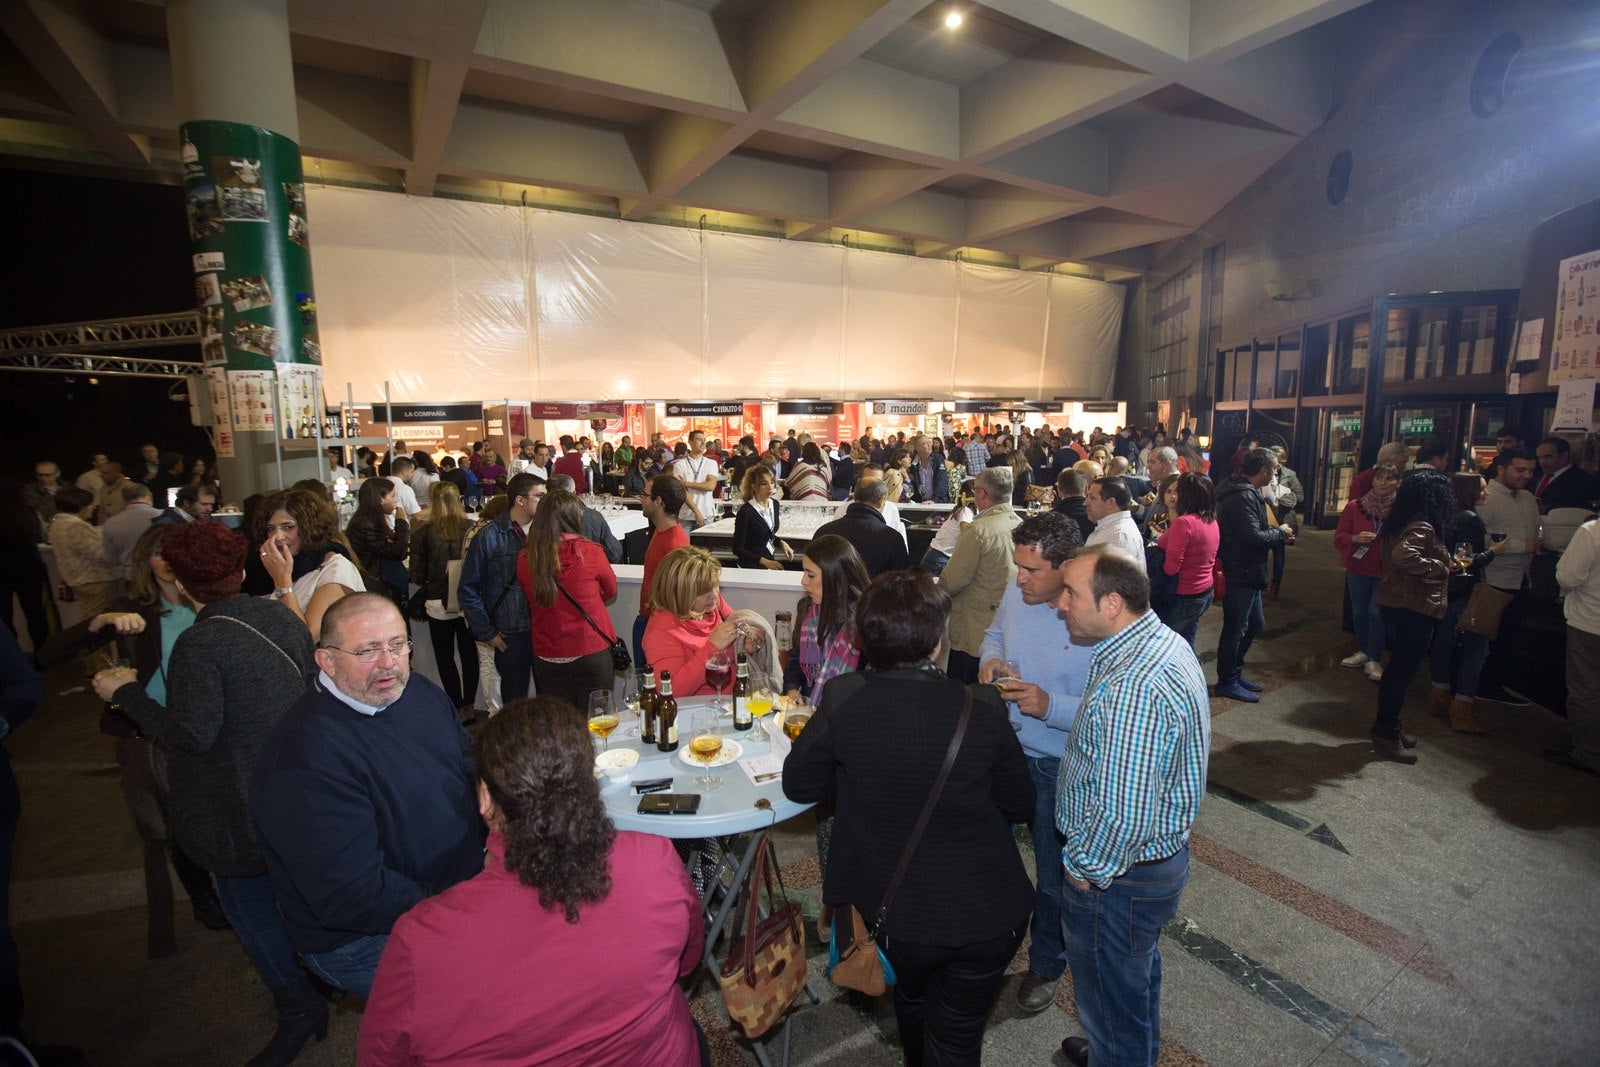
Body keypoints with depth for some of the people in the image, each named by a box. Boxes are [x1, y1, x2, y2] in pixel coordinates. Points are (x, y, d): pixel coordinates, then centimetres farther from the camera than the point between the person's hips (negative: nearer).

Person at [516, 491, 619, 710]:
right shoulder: (590, 552, -14)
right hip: (591, 654, -3)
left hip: (546, 658, 3)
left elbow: (533, 602, 9)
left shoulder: (524, 560, -7)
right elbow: (611, 592, 4)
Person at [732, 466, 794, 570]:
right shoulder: (746, 512, -16)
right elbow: (737, 548, -11)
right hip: (751, 564, -6)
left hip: (770, 560, 7)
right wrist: (764, 562, -18)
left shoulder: (774, 504, 6)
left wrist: (782, 543, 1)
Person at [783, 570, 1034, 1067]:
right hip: (990, 915, -1)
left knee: (912, 996, 34)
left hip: (899, 917, 2)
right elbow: (1020, 805, -7)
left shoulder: (841, 700, -23)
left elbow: (798, 784, -9)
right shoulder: (982, 709, -22)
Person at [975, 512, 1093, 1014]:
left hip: (1059, 769, -5)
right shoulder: (1017, 592, -9)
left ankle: (1046, 965, 47)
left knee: (1053, 879, 19)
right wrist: (991, 658, -9)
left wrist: (1049, 705, -33)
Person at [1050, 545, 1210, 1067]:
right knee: (1139, 976, 33)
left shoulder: (1132, 688, -36)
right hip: (1161, 852, 10)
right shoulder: (1165, 641, -4)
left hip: (1117, 874, -10)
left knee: (1111, 1000, 16)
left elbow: (1124, 815, -33)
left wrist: (1085, 867, -17)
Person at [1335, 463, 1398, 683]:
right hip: (1358, 568, 3)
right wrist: (1355, 538, -18)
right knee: (1359, 612, 13)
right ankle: (1363, 651, 31)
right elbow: (1339, 537, 1)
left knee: (1376, 612, -6)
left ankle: (1374, 659, 8)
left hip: (1386, 571, -3)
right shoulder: (1355, 506, -2)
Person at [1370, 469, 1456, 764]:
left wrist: (1443, 564, 19)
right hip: (1413, 608, -10)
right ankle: (1387, 733, 10)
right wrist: (1437, 568, -21)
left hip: (1395, 603, 10)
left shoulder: (1401, 522, 10)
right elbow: (1404, 555, -36)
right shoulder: (1423, 527, -18)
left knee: (1399, 667, 19)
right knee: (1403, 670, 0)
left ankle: (1386, 725, 29)